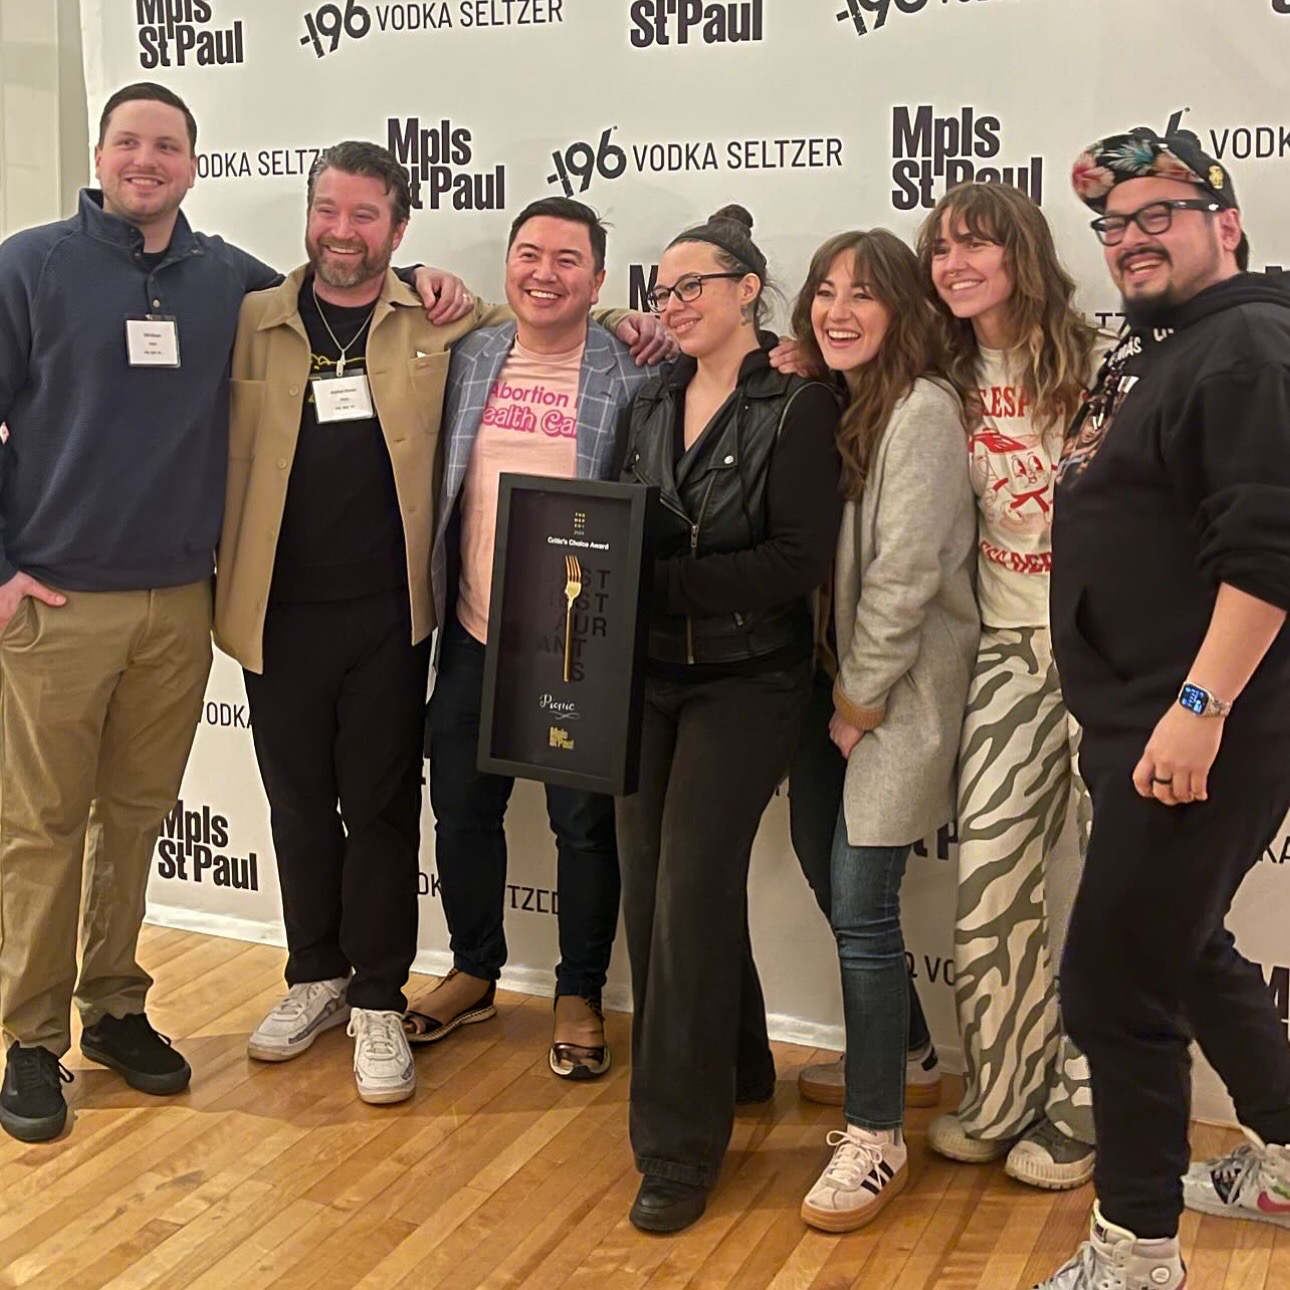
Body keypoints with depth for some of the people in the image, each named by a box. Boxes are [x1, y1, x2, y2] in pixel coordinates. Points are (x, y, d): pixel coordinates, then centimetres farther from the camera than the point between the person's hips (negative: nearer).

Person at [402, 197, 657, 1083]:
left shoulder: (631, 375, -7)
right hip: (475, 634, 5)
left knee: (584, 823, 7)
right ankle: (474, 974, 36)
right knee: (461, 808, 15)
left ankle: (580, 996, 26)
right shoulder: (467, 361, 6)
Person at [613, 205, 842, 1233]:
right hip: (649, 676, 6)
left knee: (690, 897, -7)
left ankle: (680, 1148, 7)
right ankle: (734, 1070, 34)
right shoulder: (651, 405, 11)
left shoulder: (800, 406, -8)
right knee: (651, 887, 10)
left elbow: (801, 559, -17)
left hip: (743, 681, -6)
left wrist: (661, 579, -22)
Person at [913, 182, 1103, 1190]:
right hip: (1008, 650, 5)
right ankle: (1001, 1102, 23)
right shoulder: (952, 383, 9)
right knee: (986, 882, 3)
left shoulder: (1096, 365, -8)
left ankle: (1077, 1114, 20)